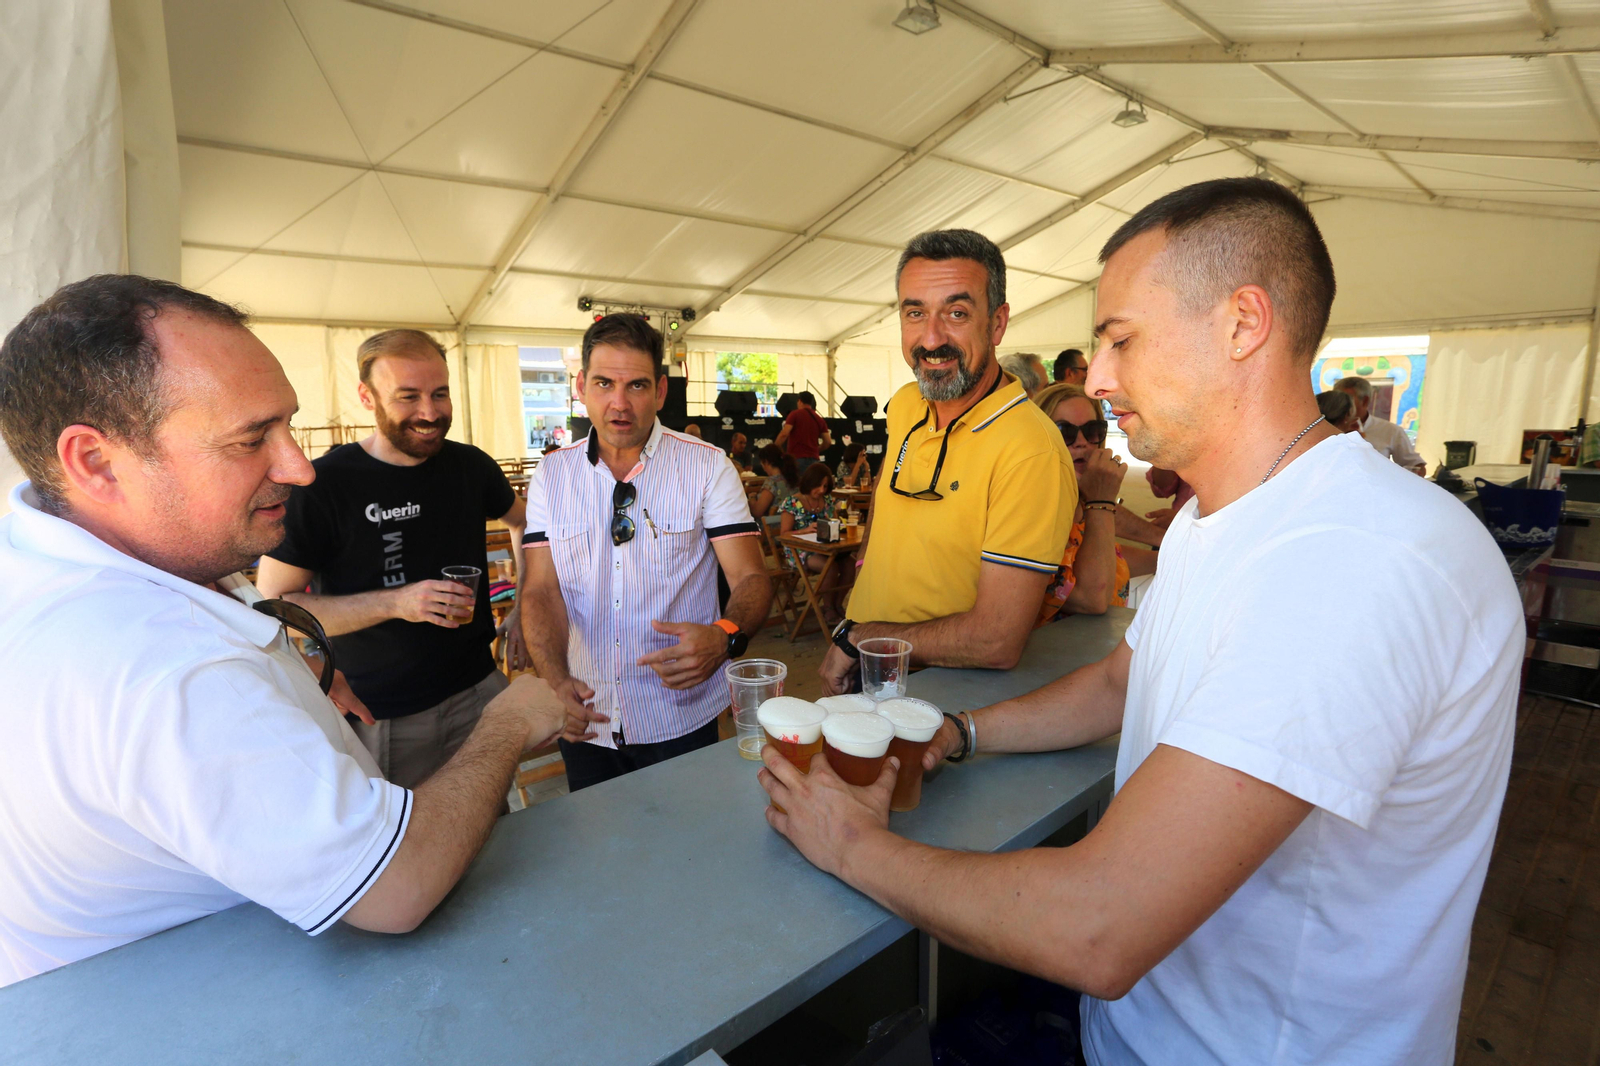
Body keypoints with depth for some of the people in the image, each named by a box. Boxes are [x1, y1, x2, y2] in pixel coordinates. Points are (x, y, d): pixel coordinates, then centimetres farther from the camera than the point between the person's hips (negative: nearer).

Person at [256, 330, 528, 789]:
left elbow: (523, 522, 19)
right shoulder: (320, 485, -13)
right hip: (380, 715, -4)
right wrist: (394, 603, -25)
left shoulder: (471, 466, 1)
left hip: (478, 691, 4)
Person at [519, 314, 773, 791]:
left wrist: (725, 637, -33)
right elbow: (541, 590, -4)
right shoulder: (551, 476, 0)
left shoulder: (708, 467, -7)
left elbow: (750, 577, -11)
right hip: (585, 723, 3)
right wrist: (556, 680, -22)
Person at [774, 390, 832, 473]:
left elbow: (784, 434, -11)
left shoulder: (795, 414, 0)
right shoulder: (819, 419, 13)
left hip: (796, 458, -4)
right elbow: (828, 442, 8)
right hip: (813, 459, 4)